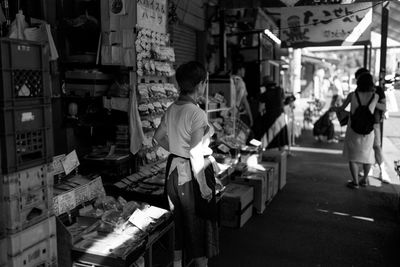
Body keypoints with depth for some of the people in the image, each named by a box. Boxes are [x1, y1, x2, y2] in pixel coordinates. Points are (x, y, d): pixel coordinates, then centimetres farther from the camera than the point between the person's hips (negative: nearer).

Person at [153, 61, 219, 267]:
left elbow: (158, 137, 15)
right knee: (199, 225, 10)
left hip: (173, 168, 8)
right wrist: (203, 186, -17)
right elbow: (196, 154, -23)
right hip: (190, 174, -8)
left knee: (178, 221, 21)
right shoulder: (197, 113, -21)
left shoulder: (171, 109, 2)